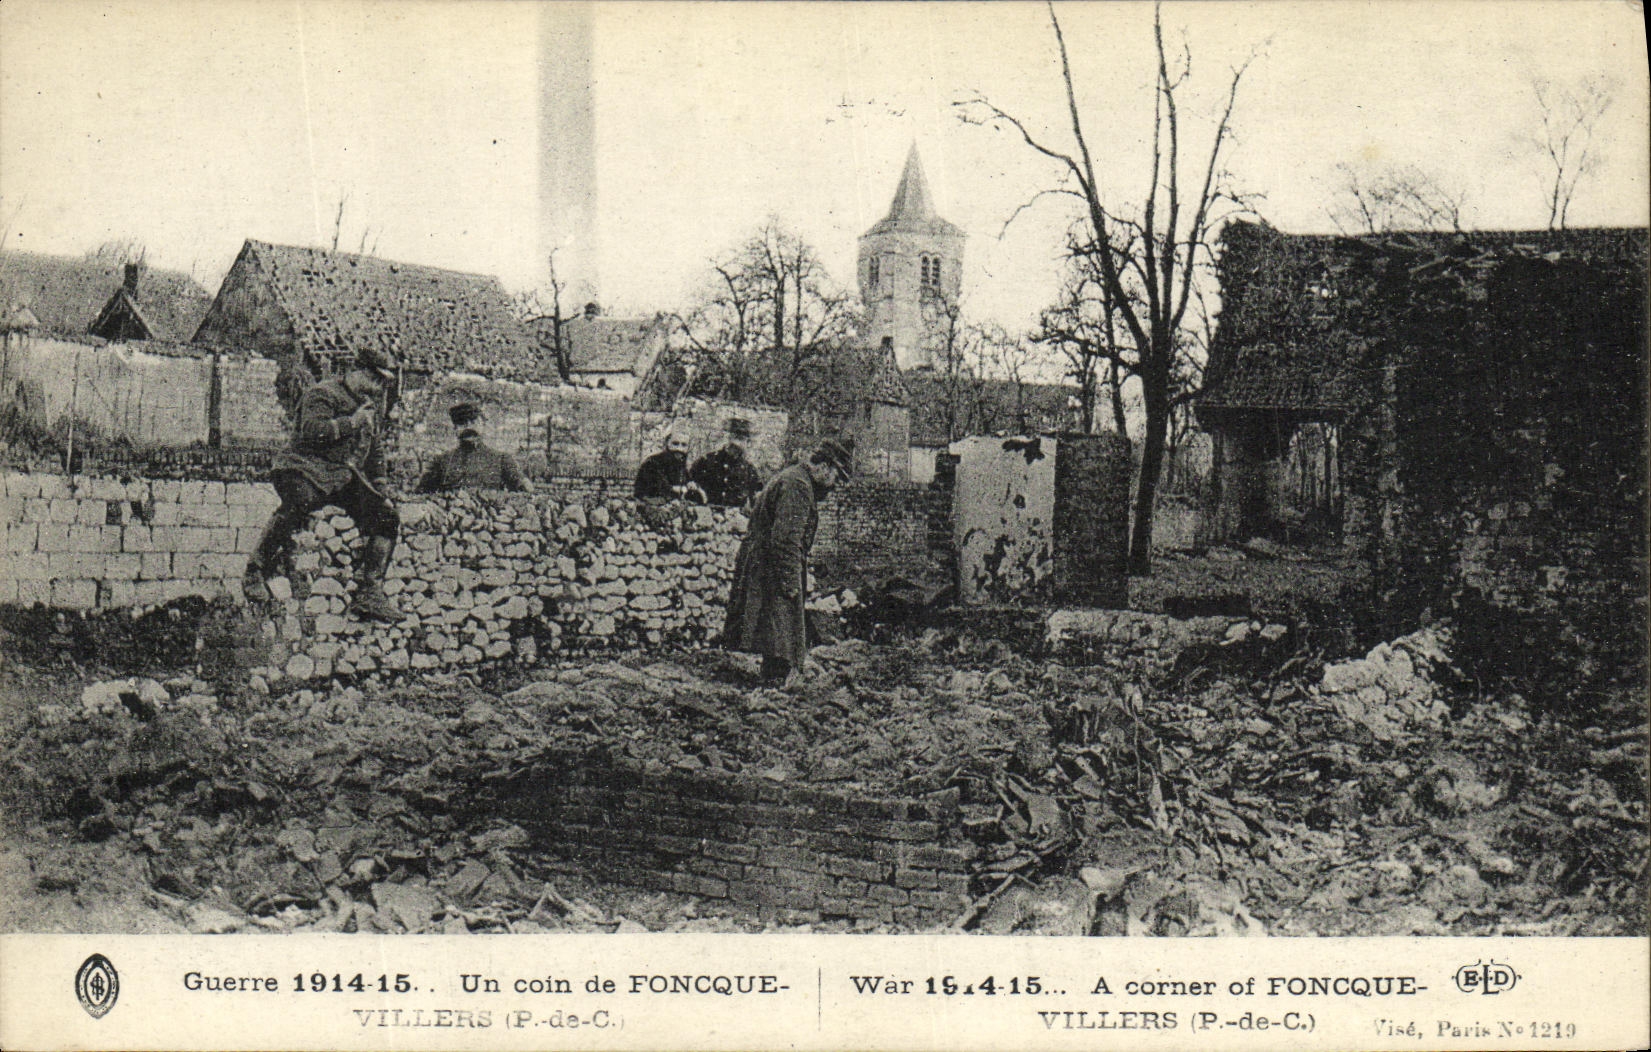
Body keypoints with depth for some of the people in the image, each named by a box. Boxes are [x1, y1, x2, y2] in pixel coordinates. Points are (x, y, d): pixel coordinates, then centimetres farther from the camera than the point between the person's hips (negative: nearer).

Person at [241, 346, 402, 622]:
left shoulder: (368, 404, 21)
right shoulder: (322, 395, -5)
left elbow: (375, 450, 30)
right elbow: (312, 431, -24)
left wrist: (380, 491, 23)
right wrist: (352, 422, -17)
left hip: (347, 476, 8)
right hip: (309, 468, -8)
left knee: (387, 517, -5)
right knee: (297, 506, -37)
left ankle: (369, 594, -1)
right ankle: (255, 575, -22)